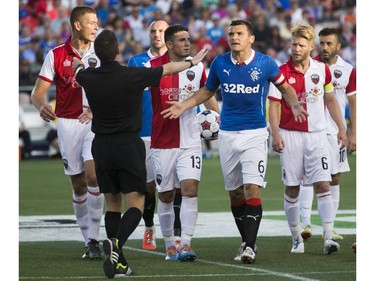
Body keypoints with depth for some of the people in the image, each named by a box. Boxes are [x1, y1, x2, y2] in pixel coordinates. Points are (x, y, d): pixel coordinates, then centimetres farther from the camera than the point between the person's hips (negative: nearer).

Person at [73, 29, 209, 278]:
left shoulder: (89, 78, -4)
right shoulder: (133, 75, -12)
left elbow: (77, 69, 23)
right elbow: (168, 69, 5)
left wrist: (78, 64, 49)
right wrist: (192, 62, 24)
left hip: (101, 146, 4)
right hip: (129, 145, -3)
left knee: (112, 204, 11)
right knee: (135, 204, -3)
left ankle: (118, 263, 6)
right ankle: (117, 243, -30)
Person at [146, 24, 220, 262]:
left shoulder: (197, 68, 4)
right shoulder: (153, 67, -6)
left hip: (190, 141, 1)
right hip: (163, 142, -1)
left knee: (190, 188, -14)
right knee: (166, 196, 6)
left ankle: (185, 244, -16)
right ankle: (170, 245, 20)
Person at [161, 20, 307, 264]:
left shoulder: (265, 63, -5)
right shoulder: (220, 63, 1)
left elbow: (285, 87, 10)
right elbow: (208, 90, 18)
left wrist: (295, 104, -9)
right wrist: (184, 105, 7)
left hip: (255, 134, -3)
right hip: (228, 134, 3)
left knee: (252, 189, -15)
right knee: (235, 192, 7)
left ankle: (250, 246, -15)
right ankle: (246, 242, 20)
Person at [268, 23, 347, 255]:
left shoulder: (322, 70, 4)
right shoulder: (282, 72, -4)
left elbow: (331, 100, 16)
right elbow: (273, 105, -4)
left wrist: (341, 128, 12)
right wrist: (275, 134, -15)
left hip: (317, 135, 1)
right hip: (291, 136, -1)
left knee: (323, 184, -9)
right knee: (291, 189, 3)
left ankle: (329, 237, -13)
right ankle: (296, 237, 15)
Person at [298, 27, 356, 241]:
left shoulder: (347, 70, 2)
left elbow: (353, 103, 5)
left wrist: (353, 133, 0)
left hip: (335, 133, 2)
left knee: (334, 179, 5)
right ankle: (306, 223, -13)